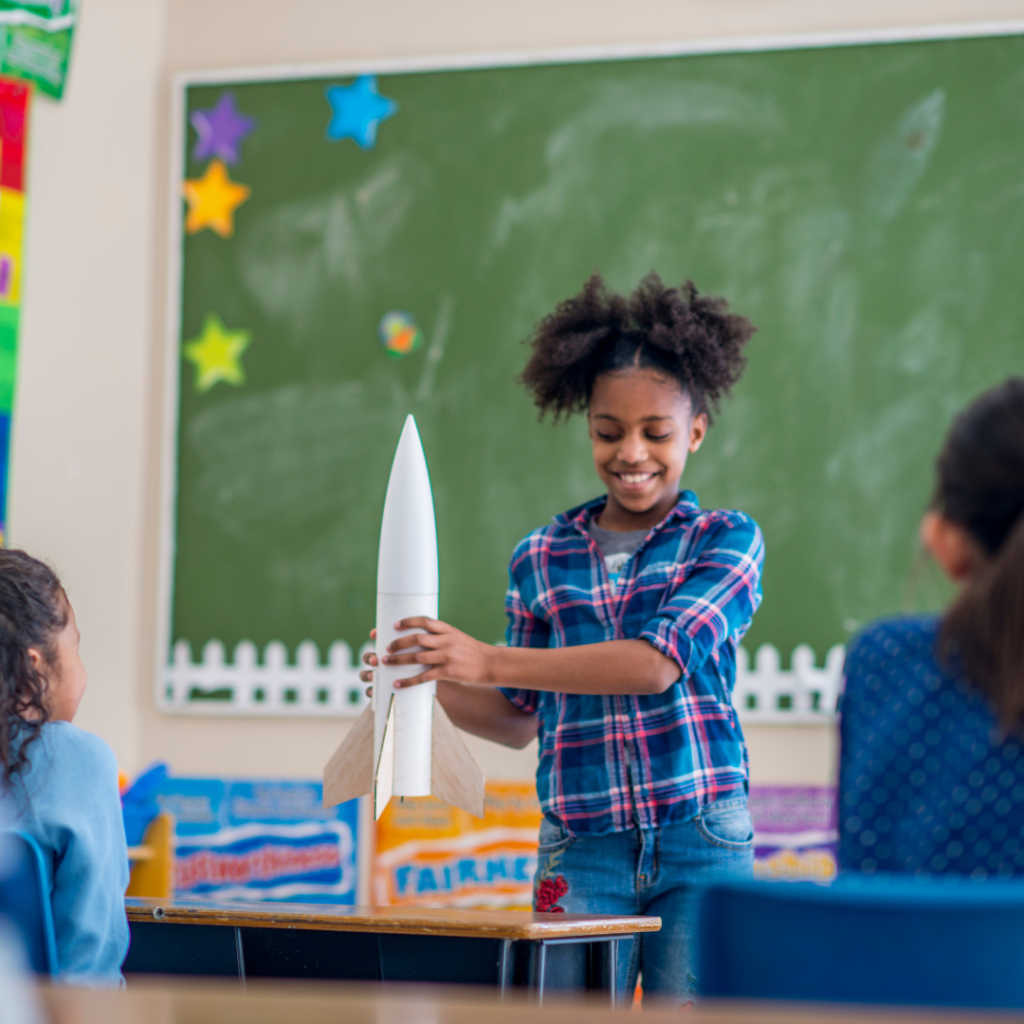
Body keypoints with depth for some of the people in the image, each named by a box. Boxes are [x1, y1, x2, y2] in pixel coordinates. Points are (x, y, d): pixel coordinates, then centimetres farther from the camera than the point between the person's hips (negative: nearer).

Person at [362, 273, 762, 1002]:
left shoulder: (726, 541, 1)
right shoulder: (541, 559, 11)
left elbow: (659, 662, -15)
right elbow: (519, 721, 17)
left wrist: (489, 662, -19)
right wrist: (436, 684, -4)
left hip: (702, 841, -2)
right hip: (582, 850, 2)